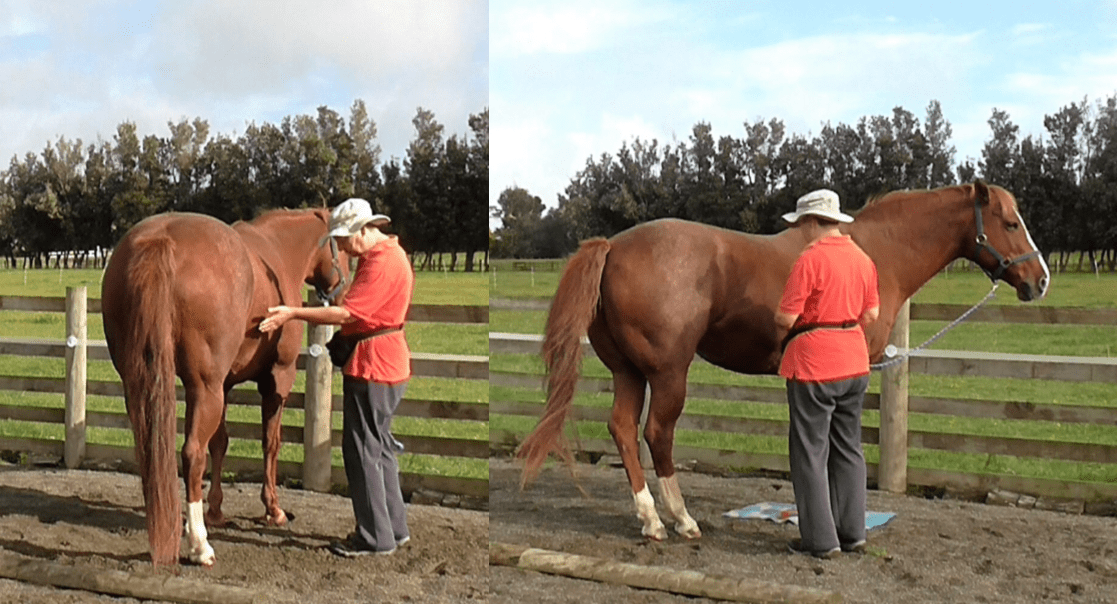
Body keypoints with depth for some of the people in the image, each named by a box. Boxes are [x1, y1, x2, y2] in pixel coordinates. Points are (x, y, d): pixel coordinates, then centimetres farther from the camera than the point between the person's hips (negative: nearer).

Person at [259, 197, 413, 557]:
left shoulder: (382, 263, -19)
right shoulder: (384, 255, 14)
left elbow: (346, 314, -24)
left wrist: (293, 313, -20)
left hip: (373, 369, -11)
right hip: (384, 365, 11)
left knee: (363, 451, -3)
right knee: (379, 447, 17)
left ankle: (375, 538, 5)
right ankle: (394, 527, 26)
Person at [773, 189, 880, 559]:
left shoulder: (810, 259, -16)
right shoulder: (862, 258, 6)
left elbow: (786, 318, -17)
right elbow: (872, 313, 11)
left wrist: (780, 317, 4)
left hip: (814, 365, -7)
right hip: (854, 363, 7)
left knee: (810, 453, 2)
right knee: (848, 448, 16)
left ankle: (821, 539, 6)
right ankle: (852, 532, 22)